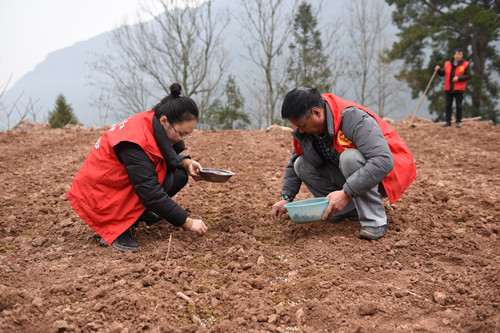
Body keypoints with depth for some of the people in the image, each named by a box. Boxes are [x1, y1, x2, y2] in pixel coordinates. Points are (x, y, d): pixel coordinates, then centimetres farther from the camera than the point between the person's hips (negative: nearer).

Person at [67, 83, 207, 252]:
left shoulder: (154, 123, -6)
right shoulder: (135, 143, -31)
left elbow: (170, 155, 12)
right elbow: (151, 193, -30)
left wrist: (185, 162, -10)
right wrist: (187, 223, -24)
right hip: (98, 195, -8)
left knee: (180, 174, -4)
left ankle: (141, 214, 7)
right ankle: (117, 230, -16)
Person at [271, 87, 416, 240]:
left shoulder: (354, 118, -30)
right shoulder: (306, 126, -7)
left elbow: (383, 162, -40)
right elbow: (294, 161, 11)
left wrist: (346, 193, -42)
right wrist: (286, 198, 1)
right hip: (350, 176, 7)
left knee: (349, 157, -37)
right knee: (302, 165, -9)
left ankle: (375, 221, -23)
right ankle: (353, 209, -4)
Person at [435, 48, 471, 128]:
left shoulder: (465, 64, -2)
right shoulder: (447, 64, 6)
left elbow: (468, 76, -6)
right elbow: (443, 73, 14)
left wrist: (459, 78, -18)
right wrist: (438, 70, -6)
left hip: (459, 90, -3)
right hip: (448, 89, 3)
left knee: (458, 106, 4)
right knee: (448, 106, 7)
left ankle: (458, 121, 13)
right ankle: (448, 121, 16)